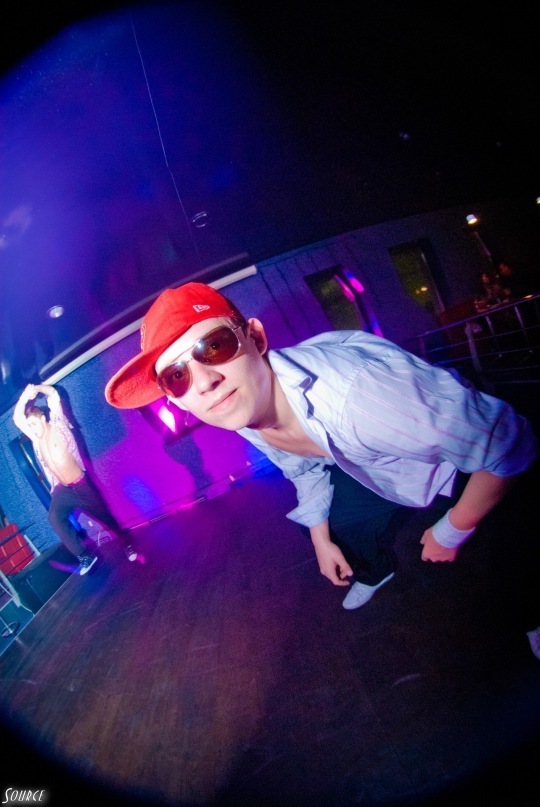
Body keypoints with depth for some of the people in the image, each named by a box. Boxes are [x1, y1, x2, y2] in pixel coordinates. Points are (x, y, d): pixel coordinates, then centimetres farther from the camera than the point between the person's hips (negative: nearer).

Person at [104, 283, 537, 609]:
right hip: (373, 475, 6)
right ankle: (373, 573, 47)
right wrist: (322, 541, 12)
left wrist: (450, 533, -19)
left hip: (466, 476, -5)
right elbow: (304, 470, 2)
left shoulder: (356, 390, -47)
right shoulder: (244, 417, -20)